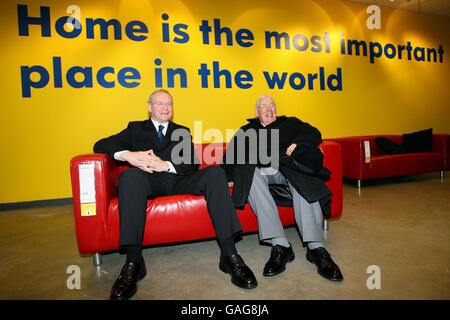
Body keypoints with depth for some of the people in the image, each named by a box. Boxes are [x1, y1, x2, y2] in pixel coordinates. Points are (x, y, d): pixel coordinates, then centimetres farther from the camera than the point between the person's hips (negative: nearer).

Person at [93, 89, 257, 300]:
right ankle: (133, 262, -33)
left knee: (215, 172, -26)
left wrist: (166, 164, -12)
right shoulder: (136, 128, 23)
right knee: (130, 175, -34)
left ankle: (229, 254, -32)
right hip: (151, 181, -1)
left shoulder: (182, 132, 27)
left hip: (179, 180, 1)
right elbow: (101, 145, 8)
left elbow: (193, 163, 9)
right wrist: (127, 155, -15)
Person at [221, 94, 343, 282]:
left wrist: (297, 144, -9)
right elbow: (231, 155, 15)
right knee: (251, 176, -35)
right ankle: (280, 245, -38)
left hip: (287, 168, 0)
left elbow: (313, 134, 13)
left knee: (303, 181, -34)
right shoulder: (247, 131, 28)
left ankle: (315, 247, -38)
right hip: (259, 171, 1)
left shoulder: (290, 123, 28)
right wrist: (230, 176, -4)